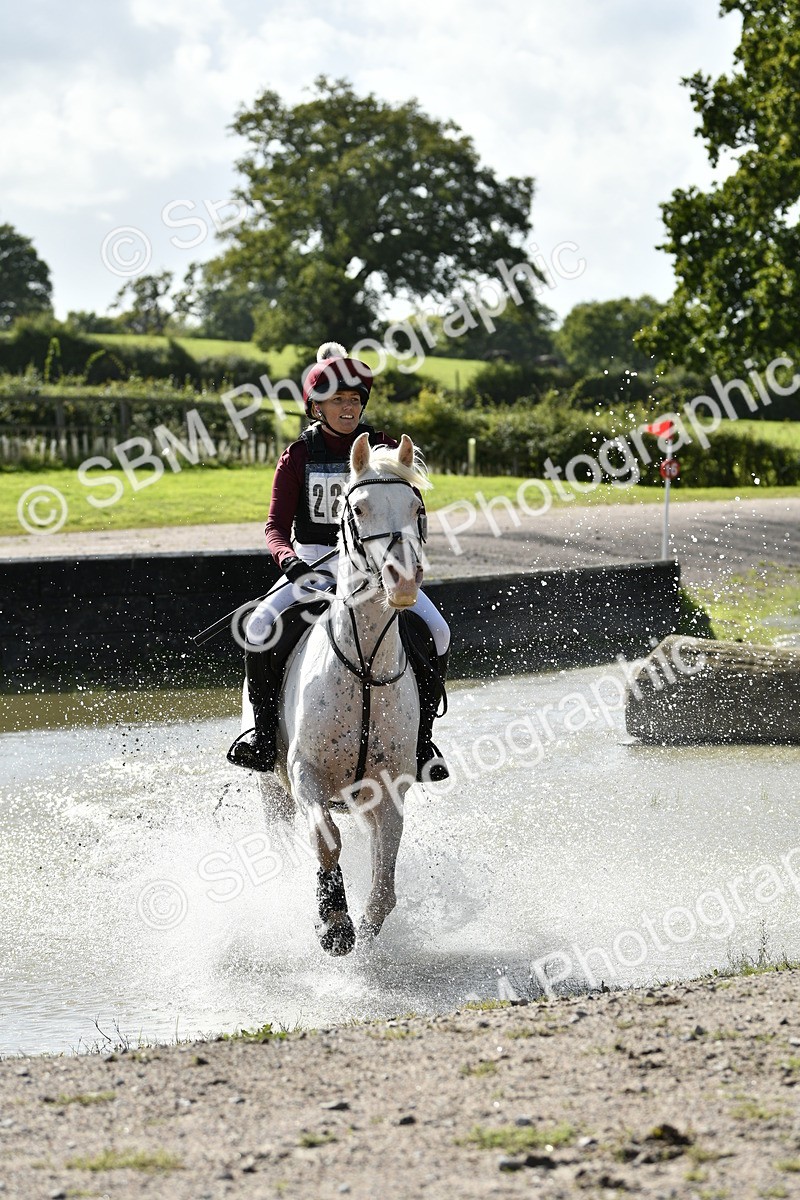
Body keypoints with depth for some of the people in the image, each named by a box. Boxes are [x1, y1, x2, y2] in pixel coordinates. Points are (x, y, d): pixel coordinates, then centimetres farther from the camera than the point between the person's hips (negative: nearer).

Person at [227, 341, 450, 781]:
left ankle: (421, 735, -7)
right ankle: (264, 728, -8)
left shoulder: (384, 449, 2)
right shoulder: (299, 456, 0)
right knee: (259, 628, -26)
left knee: (436, 631, -21)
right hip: (312, 566, 0)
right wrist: (289, 559, -24)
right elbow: (276, 525, -3)